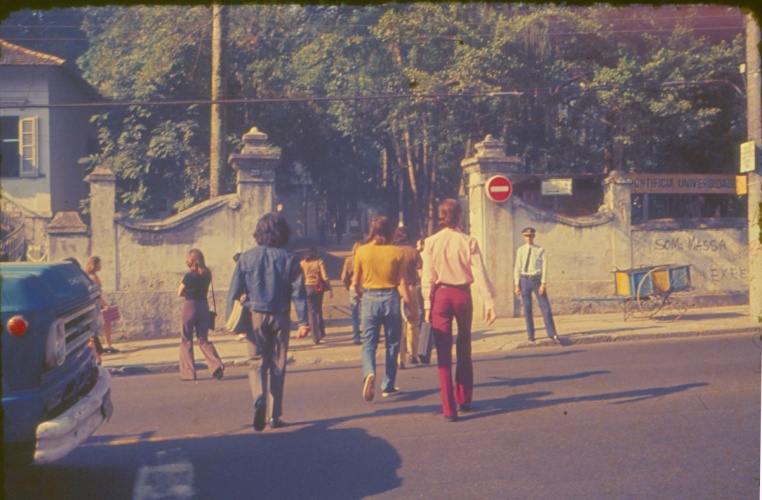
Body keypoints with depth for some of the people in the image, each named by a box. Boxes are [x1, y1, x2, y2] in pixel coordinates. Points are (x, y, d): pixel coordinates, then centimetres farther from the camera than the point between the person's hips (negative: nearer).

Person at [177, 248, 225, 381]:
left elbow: (180, 293, -4)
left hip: (190, 306, -5)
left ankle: (188, 372, 9)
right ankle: (217, 366, -8)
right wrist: (193, 293, 6)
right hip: (204, 306, 5)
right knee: (203, 340, 10)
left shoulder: (189, 276, -13)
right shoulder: (207, 274, 3)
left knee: (186, 340, 8)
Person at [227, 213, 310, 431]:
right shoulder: (289, 259, -1)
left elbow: (234, 291, -1)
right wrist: (303, 321, -3)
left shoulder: (247, 257, 0)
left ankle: (259, 399, -20)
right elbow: (298, 292, -4)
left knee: (257, 362, 8)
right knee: (277, 366, 9)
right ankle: (274, 416, 12)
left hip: (255, 316, 0)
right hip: (280, 317, 0)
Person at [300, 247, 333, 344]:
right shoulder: (319, 262, -1)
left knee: (312, 312, 3)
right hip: (318, 288, 1)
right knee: (319, 311, 19)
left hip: (307, 288, -1)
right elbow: (325, 277, -8)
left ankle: (316, 338, -1)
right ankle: (321, 333, 22)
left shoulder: (302, 263, 0)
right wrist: (330, 289, -3)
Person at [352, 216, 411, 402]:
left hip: (370, 298, 0)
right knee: (392, 344, 13)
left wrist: (359, 295, 22)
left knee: (368, 343, 6)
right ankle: (388, 386, 18)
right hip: (391, 298, 0)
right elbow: (402, 282, -6)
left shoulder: (361, 251, -1)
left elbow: (355, 283, 3)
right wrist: (409, 304, 2)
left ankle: (369, 373, -22)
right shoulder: (397, 252, -3)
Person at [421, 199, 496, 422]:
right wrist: (489, 302, -7)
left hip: (440, 295, -1)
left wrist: (427, 305, 0)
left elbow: (427, 277, -5)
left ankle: (449, 408, 1)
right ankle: (464, 399, 30)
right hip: (463, 295, 1)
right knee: (464, 349, 20)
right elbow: (480, 274, -9)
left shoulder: (431, 242, -5)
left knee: (444, 353, 3)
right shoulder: (469, 242, -5)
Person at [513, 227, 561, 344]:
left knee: (545, 307, -1)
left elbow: (544, 267, -4)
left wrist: (543, 283, -11)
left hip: (537, 280, -1)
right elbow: (517, 268, 2)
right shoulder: (521, 250, 2)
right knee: (527, 309, 7)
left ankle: (552, 334, 6)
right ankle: (530, 335, 17)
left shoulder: (540, 250, -1)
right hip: (525, 280, 1)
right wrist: (517, 285, -2)